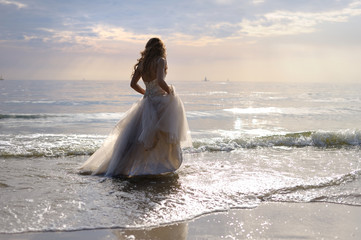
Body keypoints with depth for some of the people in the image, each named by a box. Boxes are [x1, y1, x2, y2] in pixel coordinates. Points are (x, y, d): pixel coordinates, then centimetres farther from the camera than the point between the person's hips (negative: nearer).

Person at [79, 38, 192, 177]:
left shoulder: (142, 63, 11)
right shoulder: (160, 61, -8)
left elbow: (133, 84, 14)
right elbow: (160, 81, -23)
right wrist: (170, 91, -5)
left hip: (147, 102, 6)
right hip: (160, 102, -6)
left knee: (134, 137, 11)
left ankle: (120, 167, 11)